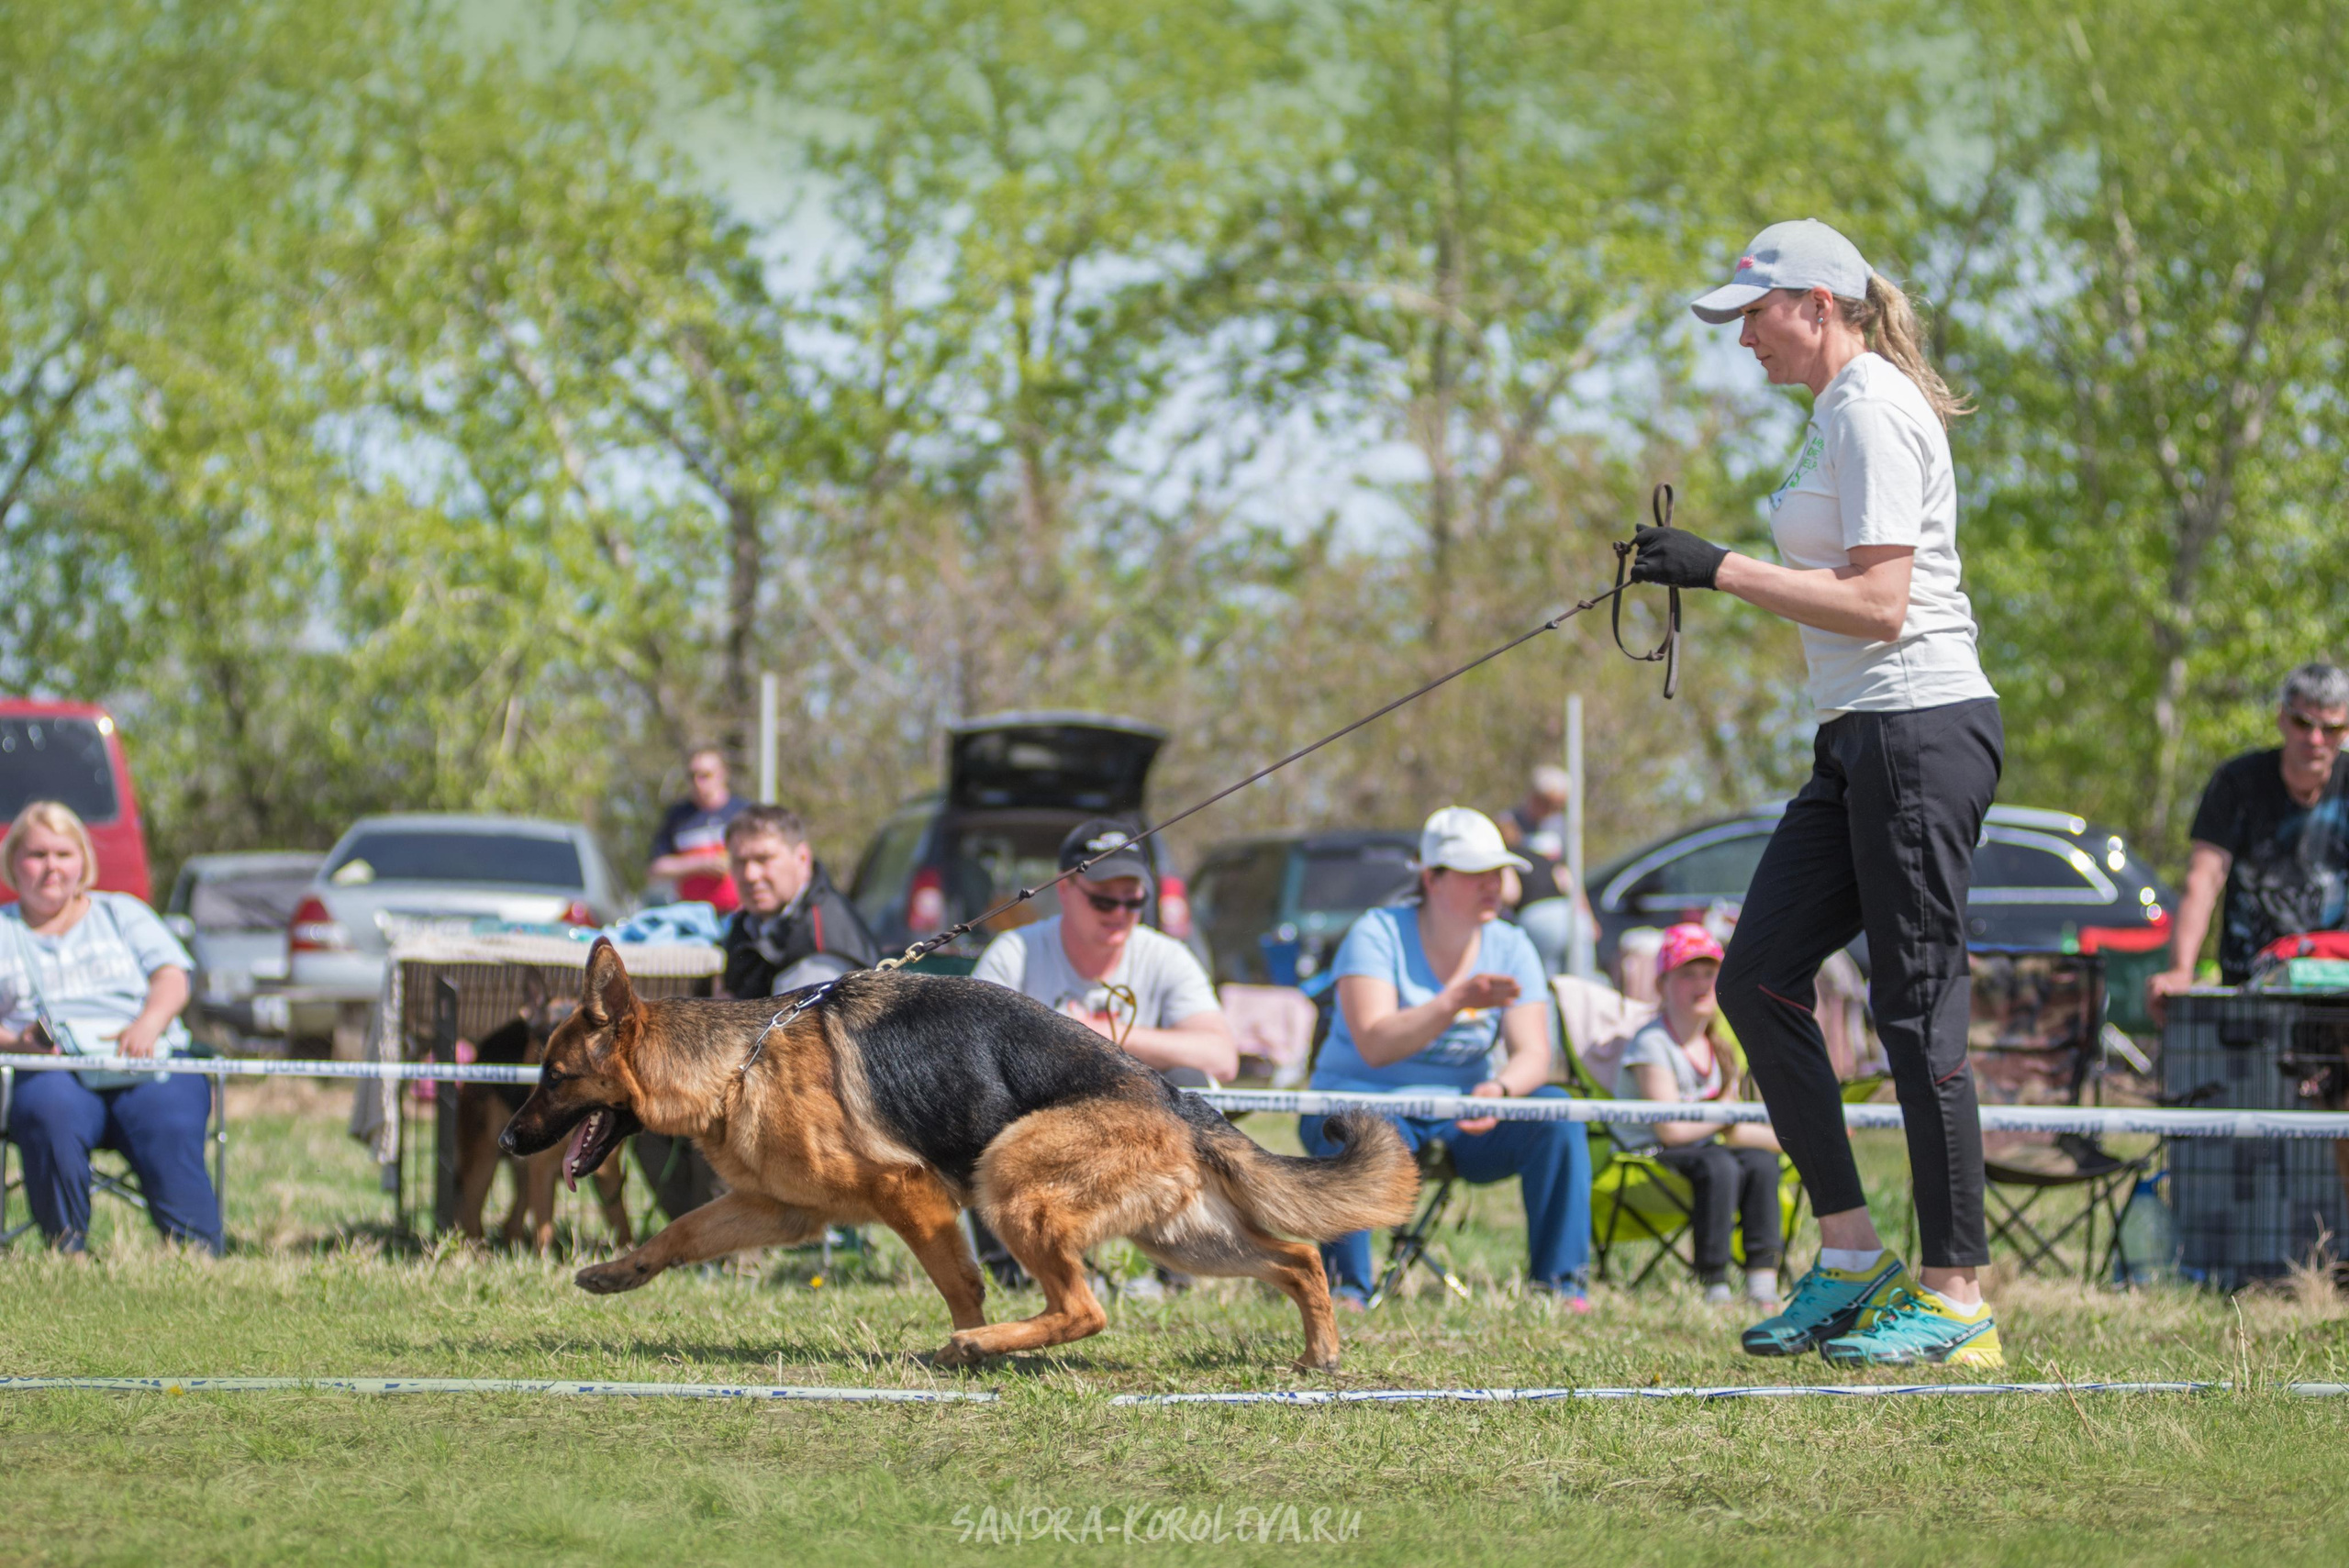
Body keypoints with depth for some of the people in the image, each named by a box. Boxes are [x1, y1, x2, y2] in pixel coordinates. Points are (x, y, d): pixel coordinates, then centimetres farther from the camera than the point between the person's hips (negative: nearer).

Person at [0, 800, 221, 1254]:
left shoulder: (121, 913, 26)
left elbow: (172, 979, 12)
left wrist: (148, 1024, -11)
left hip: (148, 1064, 1)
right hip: (50, 1070, -1)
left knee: (167, 1127, -33)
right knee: (50, 1114, -38)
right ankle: (67, 1255, -35)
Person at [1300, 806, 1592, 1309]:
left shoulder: (1509, 948, 3)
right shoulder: (1378, 935, -10)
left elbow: (1533, 1055, -7)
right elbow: (1374, 1045, -23)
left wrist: (1499, 1089, -31)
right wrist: (1456, 1001, -34)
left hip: (1465, 1116, 4)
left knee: (1555, 1113, -22)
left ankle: (1558, 1283, -20)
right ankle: (1345, 1287, -34)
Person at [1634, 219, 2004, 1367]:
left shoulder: (1873, 410, -12)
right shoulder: (1840, 410, 19)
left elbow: (1879, 605, -20)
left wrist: (1724, 571, -19)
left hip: (1921, 732, -10)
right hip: (1860, 743, 10)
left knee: (1917, 1007, -8)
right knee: (1758, 979, 5)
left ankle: (1957, 1299, -5)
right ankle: (1850, 1253, 8)